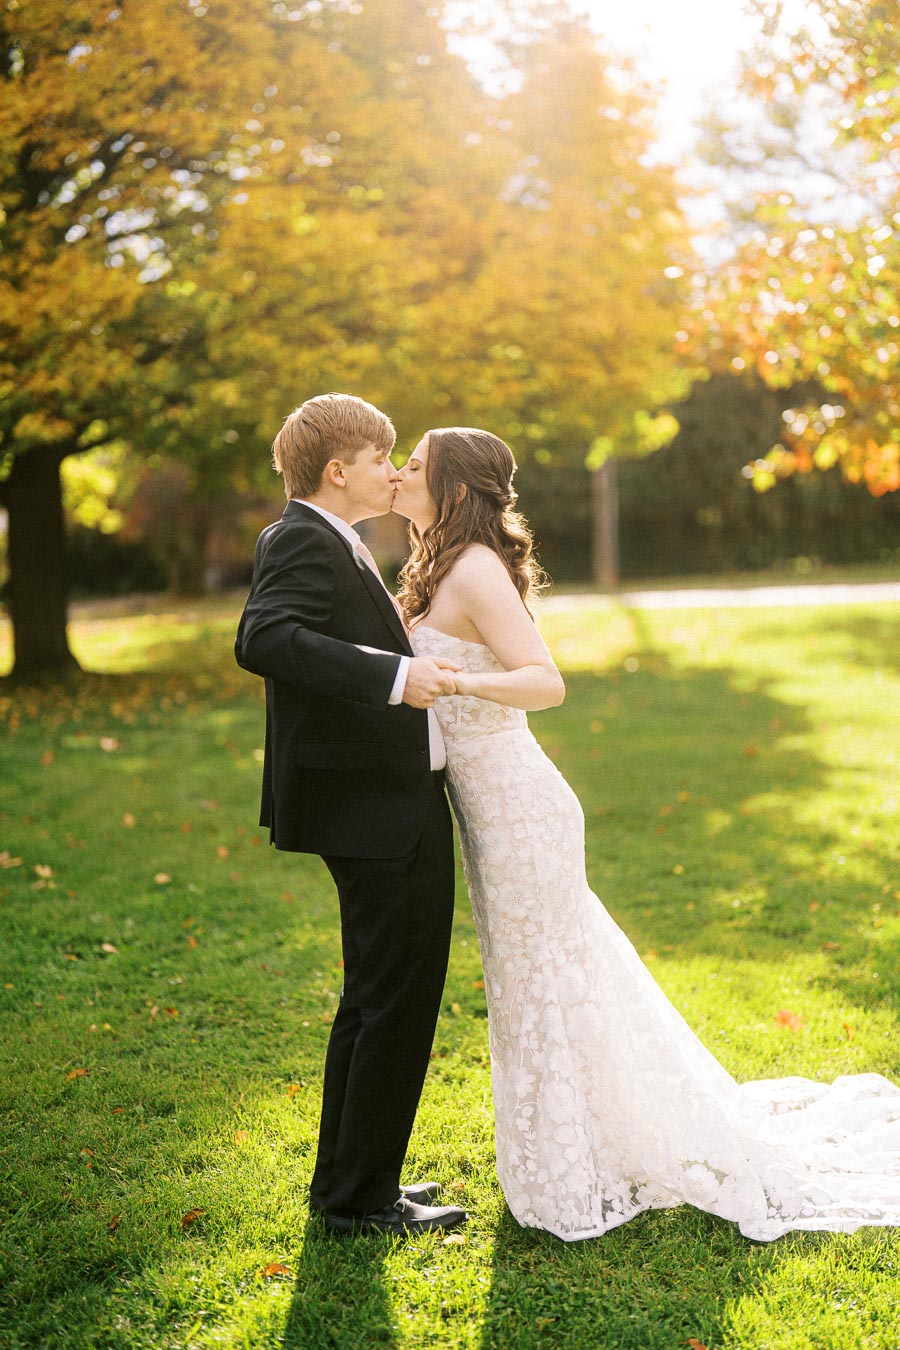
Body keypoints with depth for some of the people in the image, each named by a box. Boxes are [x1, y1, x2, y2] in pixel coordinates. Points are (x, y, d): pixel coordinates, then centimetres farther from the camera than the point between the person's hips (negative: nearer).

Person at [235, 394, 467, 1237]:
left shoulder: (331, 544, 18)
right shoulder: (303, 541, -14)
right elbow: (263, 641, -32)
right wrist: (395, 675, -36)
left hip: (391, 804, 11)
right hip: (375, 811, -11)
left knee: (376, 997, 19)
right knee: (397, 999, -3)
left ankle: (346, 1178, 31)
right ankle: (361, 1196, 10)